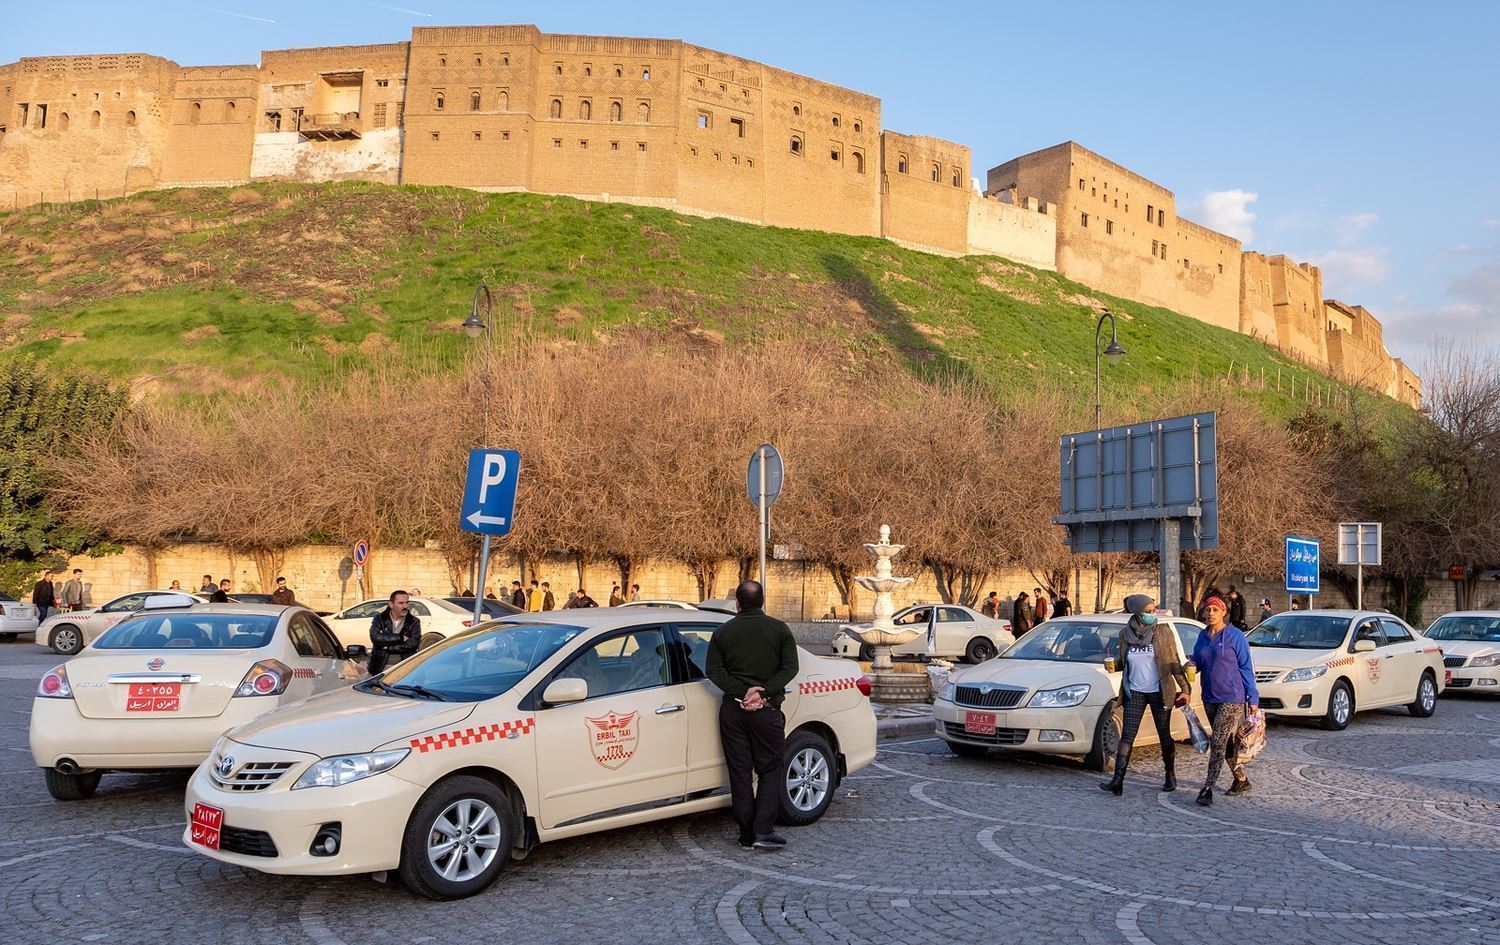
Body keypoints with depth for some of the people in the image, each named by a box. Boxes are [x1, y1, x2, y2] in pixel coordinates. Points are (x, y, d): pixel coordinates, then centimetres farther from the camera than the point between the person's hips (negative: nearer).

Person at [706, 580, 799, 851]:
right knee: (771, 770, 7)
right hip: (767, 711, -2)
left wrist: (743, 691, -11)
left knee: (739, 773, 8)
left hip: (733, 709, 2)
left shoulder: (722, 632, 6)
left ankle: (747, 834, 11)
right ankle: (763, 831, -3)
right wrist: (763, 693, -14)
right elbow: (790, 667, -8)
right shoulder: (779, 629, 2)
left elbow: (714, 670, -4)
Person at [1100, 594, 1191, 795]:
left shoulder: (1163, 631, -6)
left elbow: (1174, 662, -1)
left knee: (1164, 736, 10)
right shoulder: (1126, 634, 1)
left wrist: (1184, 688, -3)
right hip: (1135, 692, 2)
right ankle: (1118, 781, -8)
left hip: (1159, 692, -2)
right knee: (1126, 737, -4)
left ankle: (1171, 776, 28)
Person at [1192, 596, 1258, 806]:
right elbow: (1197, 660, 14)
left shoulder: (1235, 635, -8)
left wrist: (1253, 698, -6)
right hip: (1210, 698, 7)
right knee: (1225, 742, 16)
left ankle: (1208, 788, -12)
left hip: (1232, 698, -7)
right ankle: (1241, 780, 32)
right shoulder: (1203, 636, 9)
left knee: (1218, 743, -12)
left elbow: (1246, 667, -5)